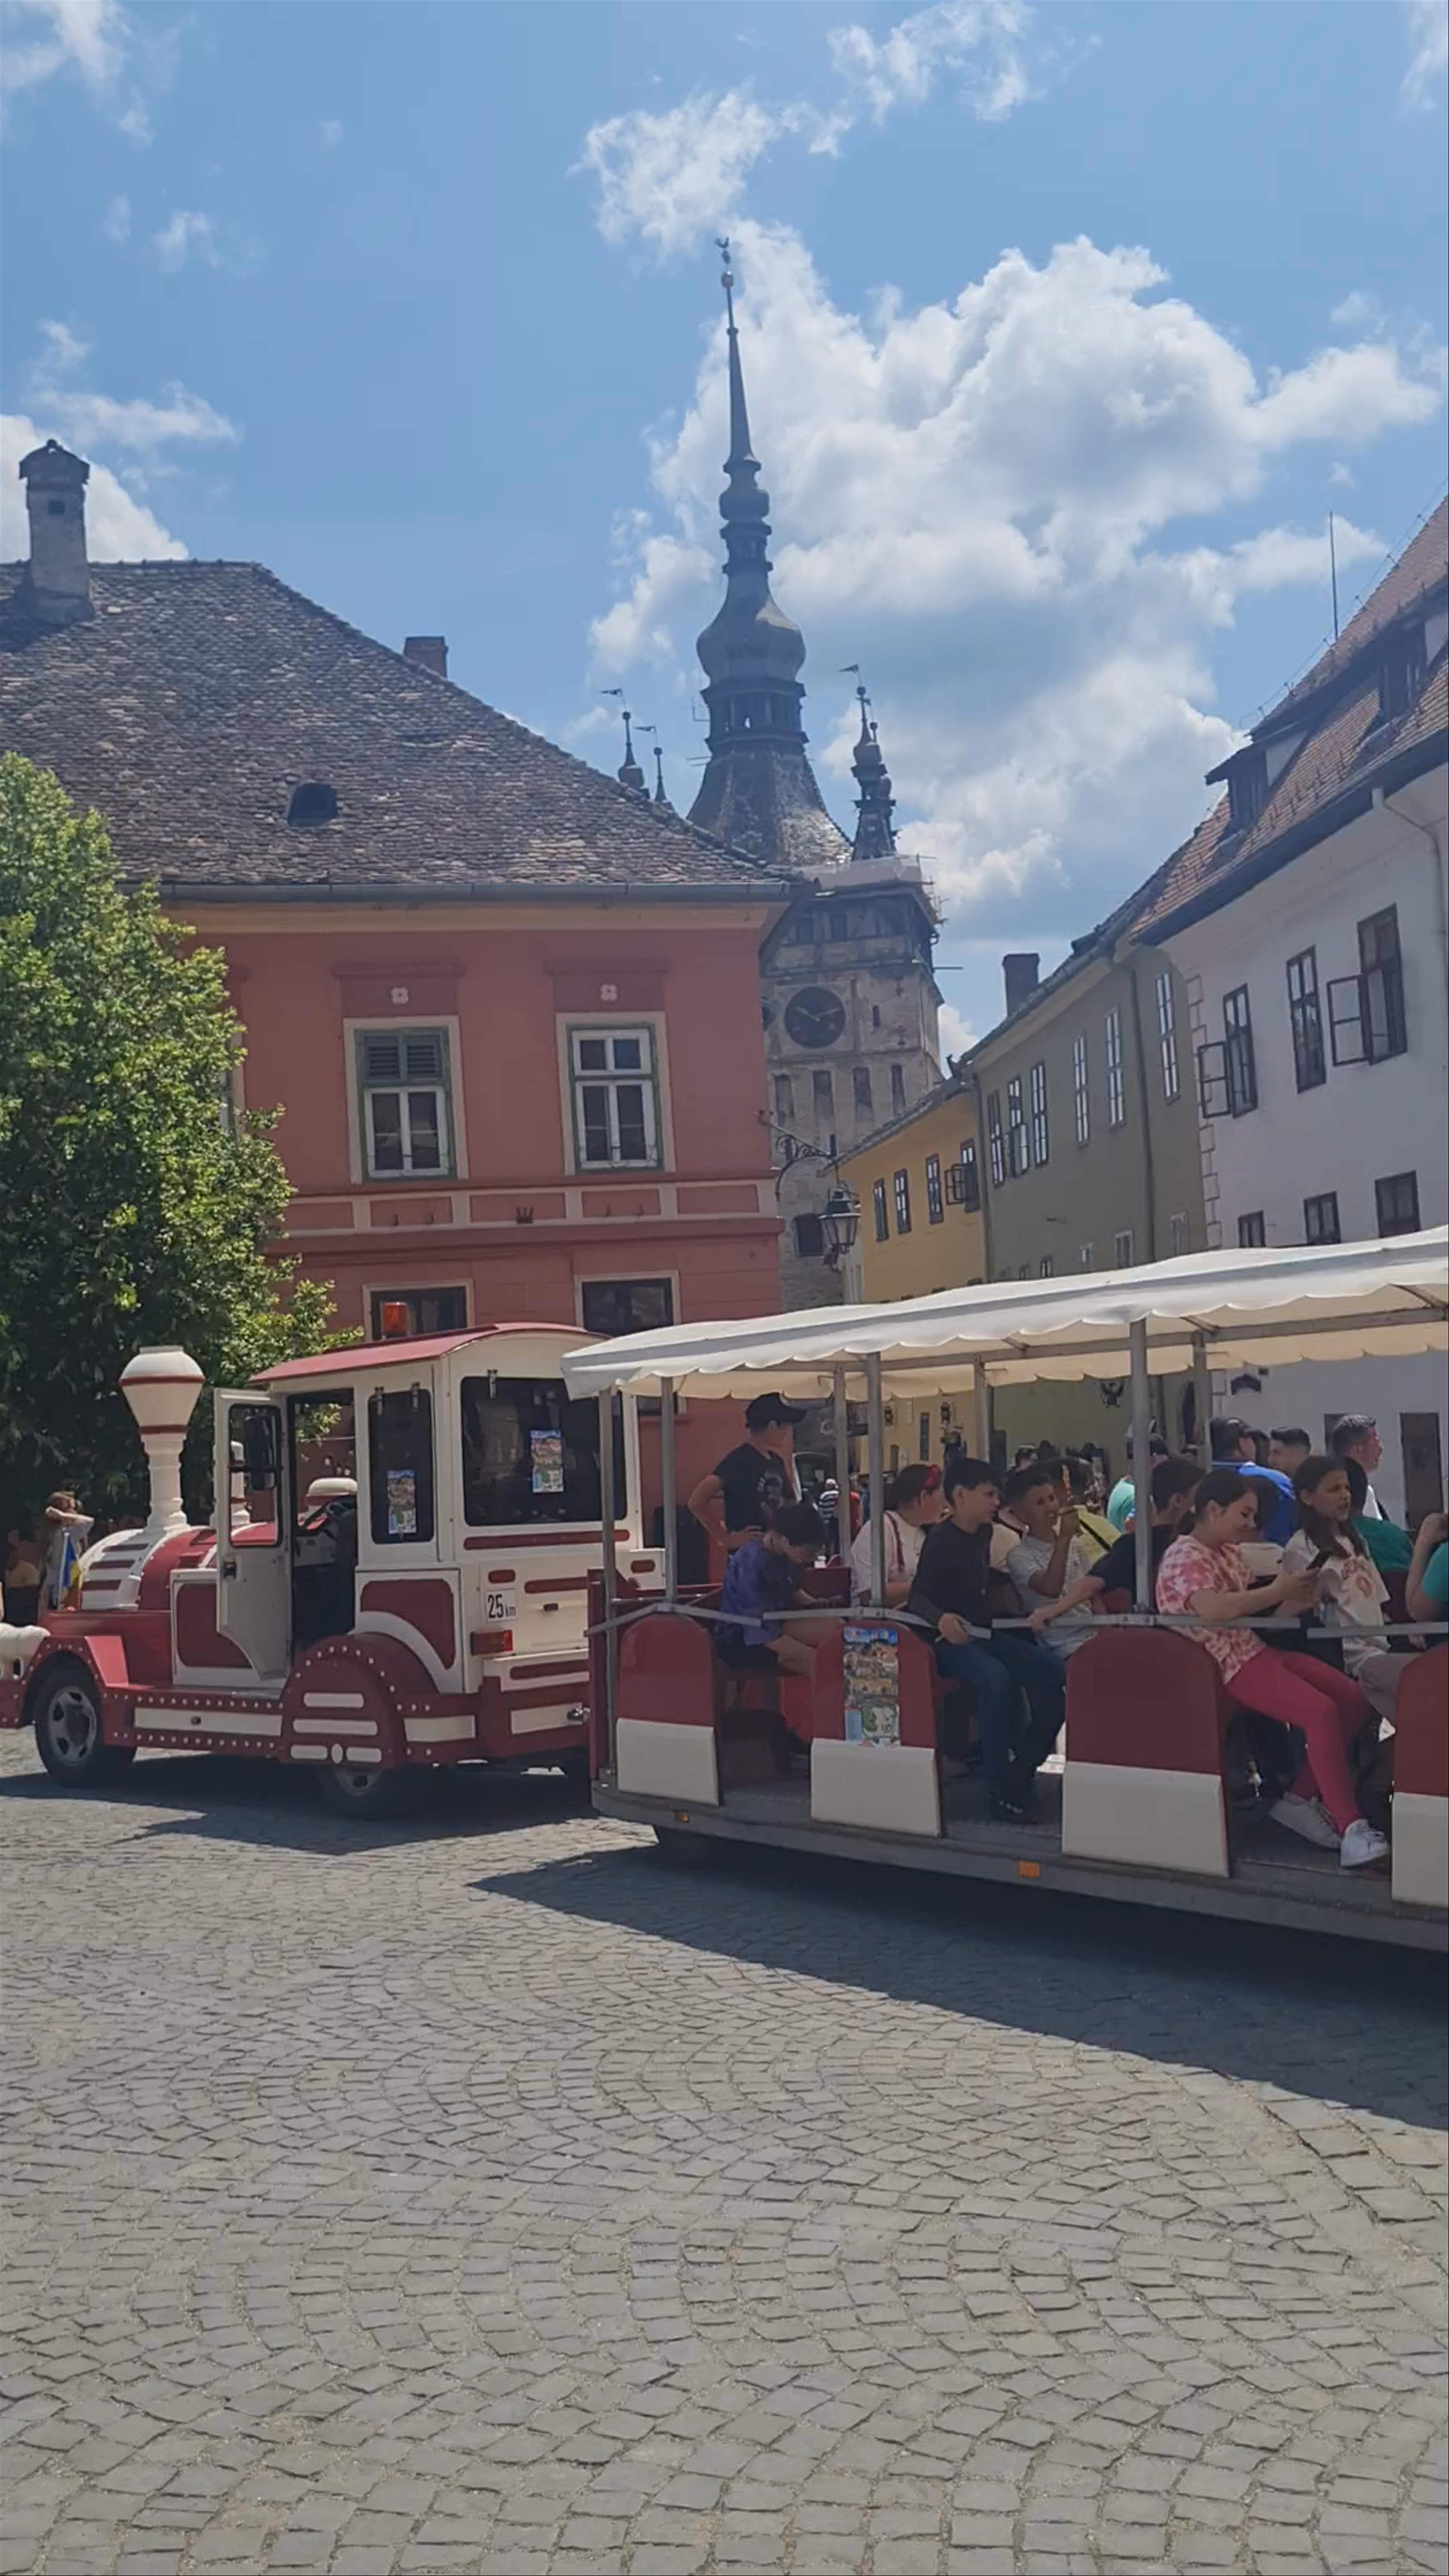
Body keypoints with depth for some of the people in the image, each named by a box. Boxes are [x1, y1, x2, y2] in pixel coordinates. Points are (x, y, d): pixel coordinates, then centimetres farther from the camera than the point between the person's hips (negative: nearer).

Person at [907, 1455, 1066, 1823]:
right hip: (949, 1642, -8)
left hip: (985, 1635, 8)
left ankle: (1023, 1769, 1)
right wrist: (941, 1619, -39)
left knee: (1054, 1672, -8)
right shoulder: (941, 1539, -12)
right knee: (996, 1677, -36)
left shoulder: (983, 1535, 11)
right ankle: (1002, 1788, -28)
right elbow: (918, 1598, -20)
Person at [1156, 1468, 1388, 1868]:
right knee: (1320, 1711, -26)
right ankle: (1350, 1828, -24)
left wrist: (1293, 1606, -1)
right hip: (1225, 1665, -10)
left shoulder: (1229, 1553, 17)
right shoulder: (1185, 1557, -13)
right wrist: (1276, 1591, -22)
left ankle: (1300, 1798, 6)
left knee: (1354, 1699, 1)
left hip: (1255, 1650, 10)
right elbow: (1214, 1611, -33)